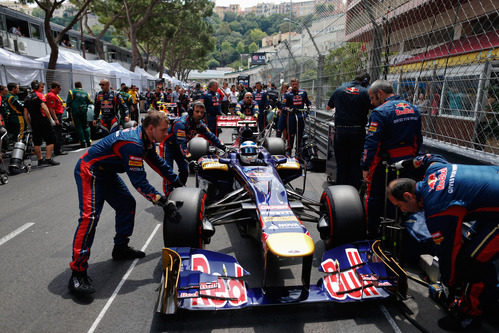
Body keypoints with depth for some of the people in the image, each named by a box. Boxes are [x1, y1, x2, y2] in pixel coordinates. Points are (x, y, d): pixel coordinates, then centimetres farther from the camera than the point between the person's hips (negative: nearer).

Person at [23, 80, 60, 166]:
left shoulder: (27, 97, 17)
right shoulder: (39, 95, -5)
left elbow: (26, 113, 17)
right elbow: (44, 108, -19)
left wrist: (30, 124, 21)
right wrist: (51, 119, -17)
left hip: (34, 122, 8)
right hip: (43, 121, -8)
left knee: (37, 142, 11)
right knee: (50, 140, -2)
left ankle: (40, 160, 17)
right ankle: (48, 159, -8)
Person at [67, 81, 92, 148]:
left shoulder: (72, 92, -1)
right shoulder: (86, 93, 8)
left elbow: (68, 102, -3)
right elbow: (89, 102, 14)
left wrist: (69, 110, 8)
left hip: (75, 111, -3)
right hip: (83, 111, 3)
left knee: (78, 127, 1)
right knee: (85, 126, 12)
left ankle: (83, 142, -2)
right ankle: (88, 141, 9)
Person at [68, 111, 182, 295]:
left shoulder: (146, 139, -1)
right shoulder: (133, 144, -31)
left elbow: (158, 163, 12)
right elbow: (139, 181, -31)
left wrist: (178, 183, 14)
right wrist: (161, 200, -27)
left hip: (107, 172, 10)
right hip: (89, 171, -10)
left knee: (127, 204, 12)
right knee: (90, 216, -19)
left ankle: (121, 248, 26)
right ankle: (77, 273, -16)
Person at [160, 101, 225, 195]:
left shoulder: (200, 124, -7)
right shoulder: (181, 123, -32)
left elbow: (210, 136, -2)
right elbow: (181, 143, -38)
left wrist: (223, 147, -9)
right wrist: (188, 156, -48)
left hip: (179, 147, 7)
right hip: (168, 146, -7)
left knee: (185, 171, 7)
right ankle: (168, 195, -8)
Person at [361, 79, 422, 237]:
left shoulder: (380, 113, -17)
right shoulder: (414, 110, 8)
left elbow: (371, 142, -21)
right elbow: (418, 139, 13)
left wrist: (365, 167, -18)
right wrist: (411, 157, 21)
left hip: (384, 164, -7)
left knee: (374, 198, 8)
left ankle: (371, 232, 20)